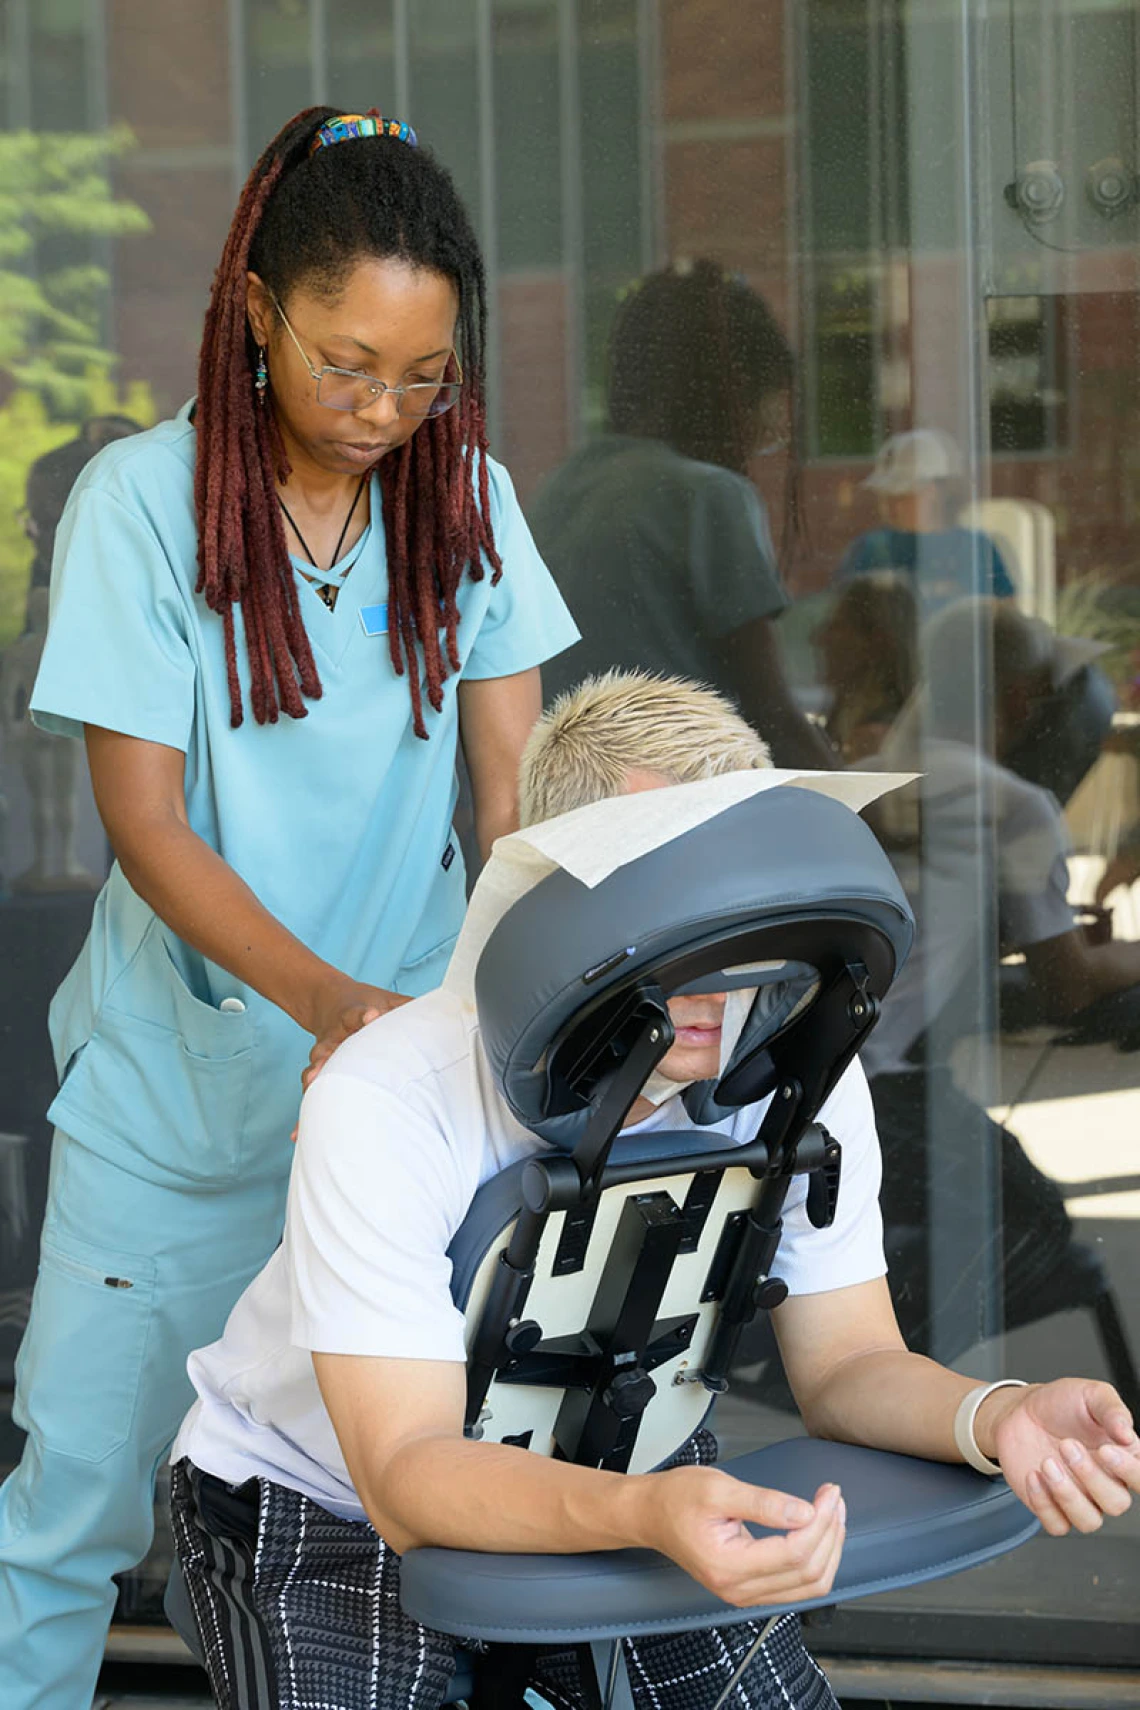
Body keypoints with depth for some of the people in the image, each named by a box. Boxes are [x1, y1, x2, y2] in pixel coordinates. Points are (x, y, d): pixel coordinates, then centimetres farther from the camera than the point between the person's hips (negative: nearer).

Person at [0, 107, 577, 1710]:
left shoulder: (467, 499, -1)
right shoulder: (144, 499, -11)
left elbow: (514, 784, -3)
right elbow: (143, 819, -14)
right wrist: (319, 993, -30)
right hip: (177, 1088, -2)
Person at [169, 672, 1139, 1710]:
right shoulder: (386, 1107, -32)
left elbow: (845, 1366, -10)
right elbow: (403, 1474, -34)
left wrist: (998, 1419, -34)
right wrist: (646, 1513, -54)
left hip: (597, 1464, 4)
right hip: (327, 1499, -4)